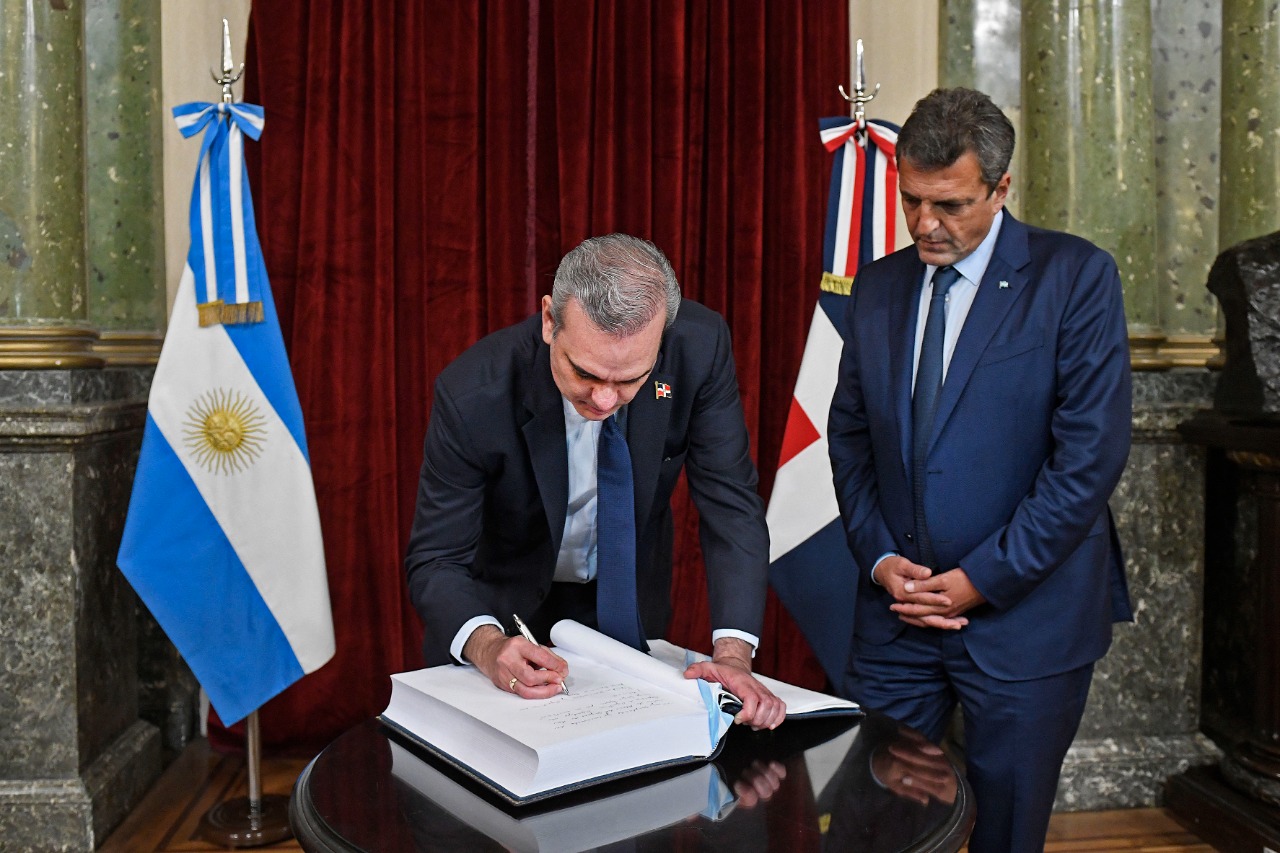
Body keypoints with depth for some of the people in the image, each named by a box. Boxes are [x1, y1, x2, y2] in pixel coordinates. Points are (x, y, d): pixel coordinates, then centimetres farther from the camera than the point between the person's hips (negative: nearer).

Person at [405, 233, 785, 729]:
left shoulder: (700, 348, -28)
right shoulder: (472, 394, -32)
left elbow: (730, 505, -22)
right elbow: (435, 559, -22)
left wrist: (733, 653, -34)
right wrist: (486, 646, -42)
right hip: (499, 609, -4)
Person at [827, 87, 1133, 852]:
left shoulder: (1077, 277, -8)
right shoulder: (879, 286, 7)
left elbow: (1091, 452, -14)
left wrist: (983, 578, -14)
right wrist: (878, 558, -3)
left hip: (1027, 612, -3)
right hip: (898, 605, 4)